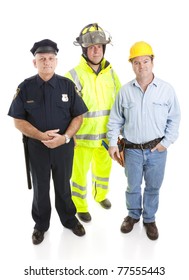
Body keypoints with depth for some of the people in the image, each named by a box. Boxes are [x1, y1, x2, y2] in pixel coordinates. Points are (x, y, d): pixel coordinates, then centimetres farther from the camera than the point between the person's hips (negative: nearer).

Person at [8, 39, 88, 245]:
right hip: (36, 147, 0)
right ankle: (41, 225, 36)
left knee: (63, 187, 17)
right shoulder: (25, 87, -5)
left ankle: (69, 219, 39)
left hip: (64, 146, 0)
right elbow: (18, 120, -5)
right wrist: (41, 136, -19)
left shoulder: (67, 85, -4)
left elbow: (78, 116, -3)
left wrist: (65, 137, -19)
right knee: (40, 189, 16)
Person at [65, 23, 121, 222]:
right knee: (80, 173, 11)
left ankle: (100, 195, 50)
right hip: (83, 137, -4)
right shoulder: (73, 76, -15)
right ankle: (80, 206, 34)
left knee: (104, 169, 23)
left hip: (106, 135, 5)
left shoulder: (111, 73, 1)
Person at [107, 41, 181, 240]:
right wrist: (112, 143, -1)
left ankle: (149, 219, 36)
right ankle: (133, 215, 40)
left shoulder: (166, 89, -6)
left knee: (153, 187, 15)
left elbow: (174, 119, 0)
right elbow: (115, 120, 3)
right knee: (133, 186, 16)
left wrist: (166, 142, -7)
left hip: (157, 149, 0)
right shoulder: (125, 91, -3)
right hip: (132, 149, 1)